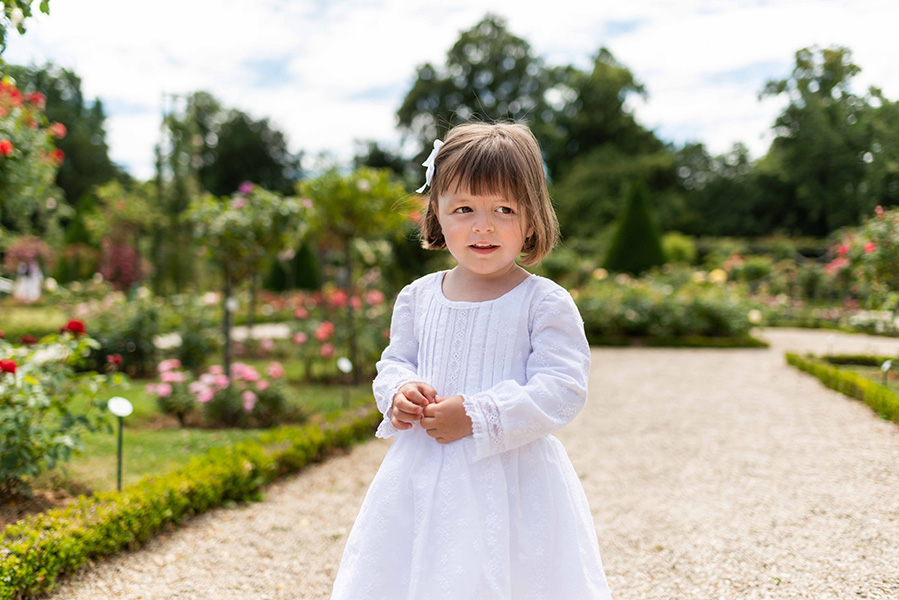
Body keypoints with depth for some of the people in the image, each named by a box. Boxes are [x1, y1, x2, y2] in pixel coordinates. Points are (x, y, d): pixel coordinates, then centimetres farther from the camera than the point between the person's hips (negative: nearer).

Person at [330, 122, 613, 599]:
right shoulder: (417, 297, 5)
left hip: (511, 475, -4)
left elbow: (562, 390, -14)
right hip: (423, 477, 4)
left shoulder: (545, 303, -9)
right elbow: (395, 362, 16)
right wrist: (399, 392, -8)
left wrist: (477, 416, -21)